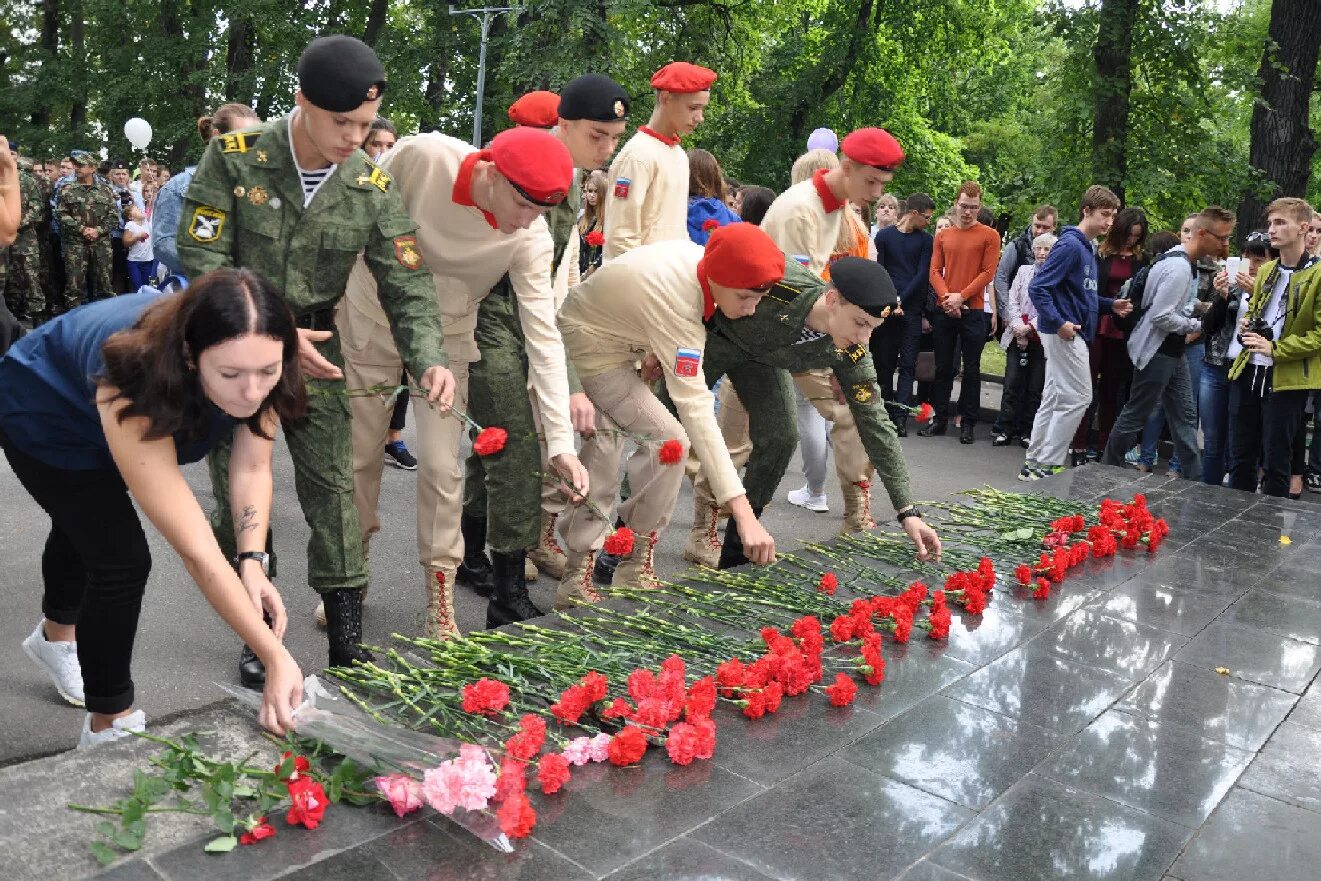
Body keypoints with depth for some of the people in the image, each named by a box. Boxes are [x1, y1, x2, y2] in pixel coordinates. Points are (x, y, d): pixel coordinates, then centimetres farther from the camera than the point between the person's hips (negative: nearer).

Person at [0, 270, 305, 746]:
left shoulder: (259, 372, -35)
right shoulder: (133, 391, -49)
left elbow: (253, 468, -22)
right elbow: (197, 551, -51)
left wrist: (251, 560, -37)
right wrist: (276, 658, -53)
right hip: (44, 412, -6)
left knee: (83, 520, 28)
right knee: (122, 559, -15)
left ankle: (57, 635, 58)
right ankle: (109, 726, 8)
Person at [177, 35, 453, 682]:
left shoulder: (372, 187, -8)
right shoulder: (235, 157, -14)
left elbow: (406, 286, -10)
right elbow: (201, 255, -14)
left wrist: (428, 361, -28)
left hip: (315, 343, 1)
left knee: (332, 487, -3)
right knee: (240, 492, 3)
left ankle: (346, 645, 6)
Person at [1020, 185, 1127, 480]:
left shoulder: (1086, 248, 15)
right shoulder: (1069, 245, -14)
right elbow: (1038, 288, -20)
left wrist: (1110, 305, 11)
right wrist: (1058, 323, -24)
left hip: (1071, 333, 10)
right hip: (1064, 333, -10)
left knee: (1053, 400, 12)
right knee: (1077, 398, -7)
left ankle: (1034, 463, 18)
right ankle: (1047, 465, -2)